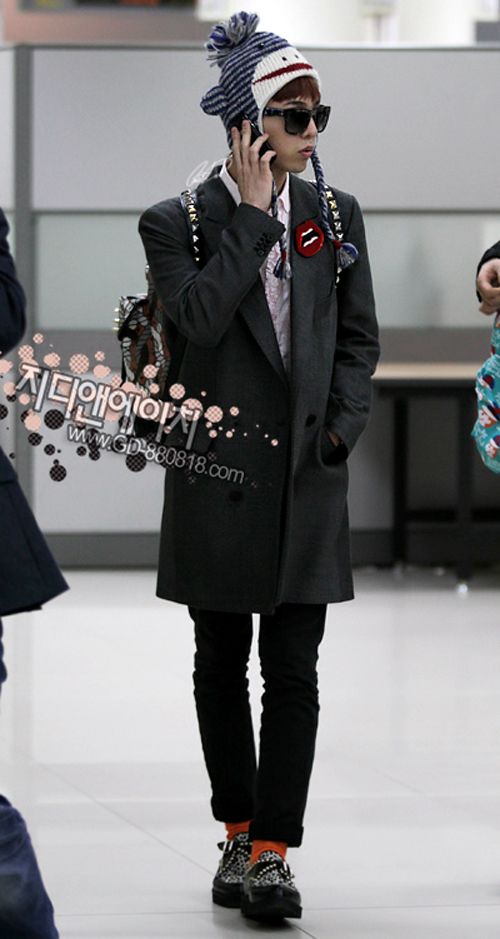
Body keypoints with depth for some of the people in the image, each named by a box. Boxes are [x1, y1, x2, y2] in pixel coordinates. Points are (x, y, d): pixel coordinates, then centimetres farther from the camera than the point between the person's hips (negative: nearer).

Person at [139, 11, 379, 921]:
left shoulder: (334, 215, 7)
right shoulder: (178, 222, -3)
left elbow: (360, 337, 12)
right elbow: (200, 317, -20)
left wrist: (341, 427, 0)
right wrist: (253, 214, -15)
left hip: (306, 472, 2)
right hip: (219, 471, -2)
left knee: (294, 671, -4)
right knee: (222, 664, 9)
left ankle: (272, 851, -1)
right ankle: (239, 831, 23)